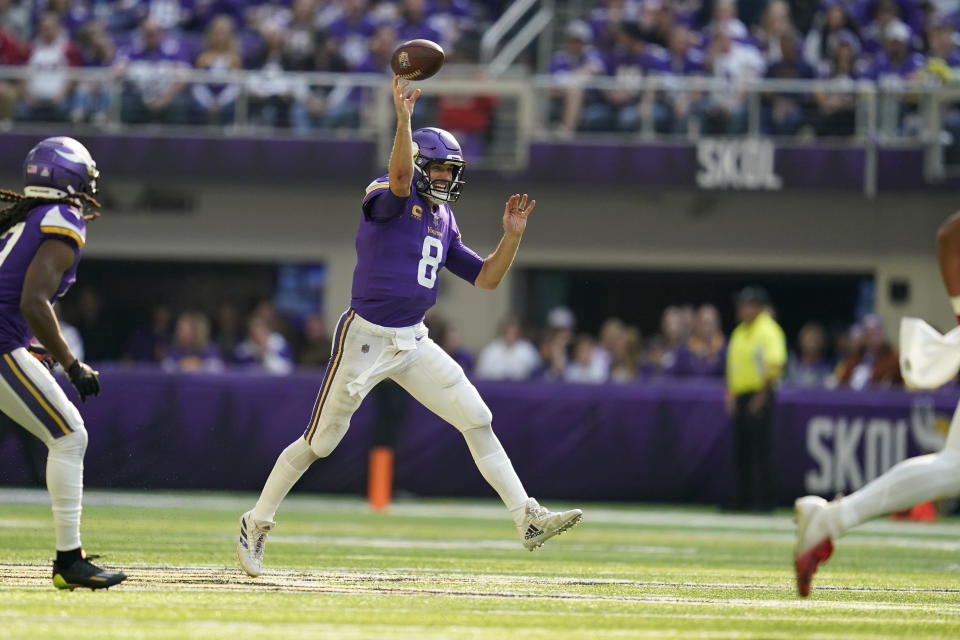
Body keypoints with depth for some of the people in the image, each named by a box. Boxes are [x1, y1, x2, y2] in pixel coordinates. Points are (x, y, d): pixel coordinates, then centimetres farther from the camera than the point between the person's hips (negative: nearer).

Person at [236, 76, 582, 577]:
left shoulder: (443, 221, 14)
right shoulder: (386, 198, -8)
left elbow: (487, 278, 15)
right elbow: (400, 175, -33)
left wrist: (511, 236, 0)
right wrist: (403, 119, -46)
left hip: (413, 343, 7)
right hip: (365, 338, -7)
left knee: (478, 421, 0)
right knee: (319, 442, -2)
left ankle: (528, 520, 1)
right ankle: (258, 524, 15)